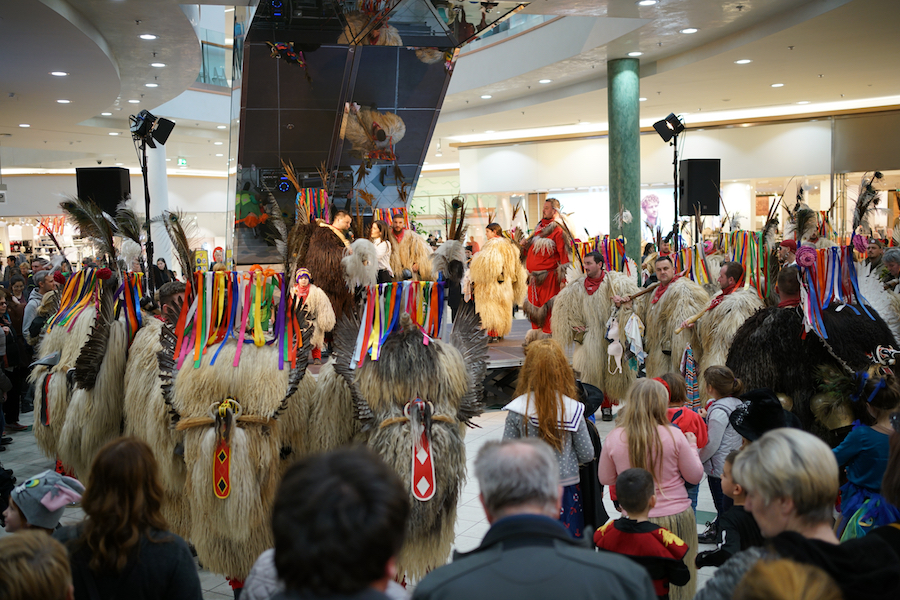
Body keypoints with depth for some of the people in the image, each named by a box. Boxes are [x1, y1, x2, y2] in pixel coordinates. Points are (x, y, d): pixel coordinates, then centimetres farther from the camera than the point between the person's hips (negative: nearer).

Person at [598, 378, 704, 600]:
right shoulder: (674, 435, -12)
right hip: (676, 516, -1)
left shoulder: (614, 438, -8)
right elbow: (695, 476, 0)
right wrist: (691, 446, 15)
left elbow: (605, 479, 5)